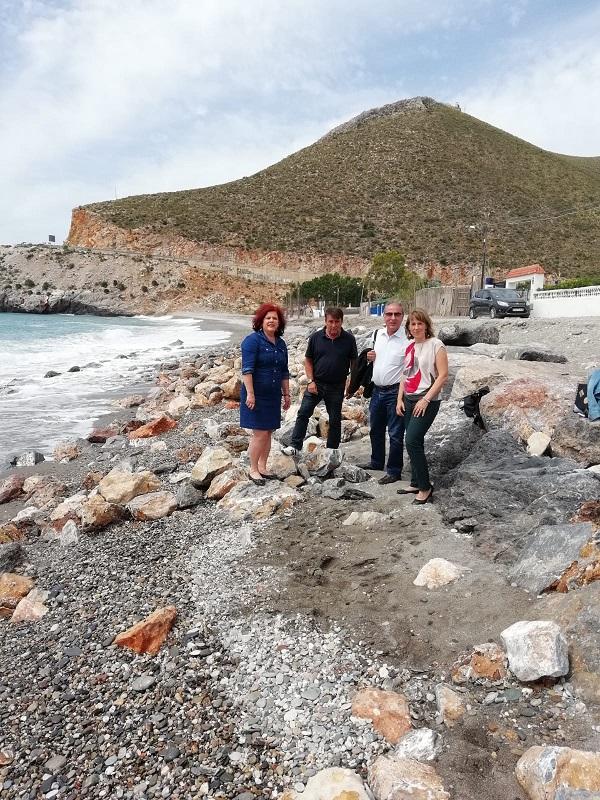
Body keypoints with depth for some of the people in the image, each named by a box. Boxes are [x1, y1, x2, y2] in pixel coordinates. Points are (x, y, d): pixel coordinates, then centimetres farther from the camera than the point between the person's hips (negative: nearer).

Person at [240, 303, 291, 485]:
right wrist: (250, 393, -23)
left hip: (273, 396, 7)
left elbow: (284, 372, 18)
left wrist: (286, 394, 18)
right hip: (256, 395, -7)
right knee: (259, 434, -6)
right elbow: (247, 369, -17)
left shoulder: (281, 344, 12)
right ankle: (253, 470, 7)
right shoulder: (253, 340, -10)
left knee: (268, 433, 11)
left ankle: (262, 467, 23)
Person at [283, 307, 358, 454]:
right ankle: (295, 446, -2)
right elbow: (308, 360, 3)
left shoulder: (349, 339, -3)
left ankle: (332, 451, 22)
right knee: (303, 413, -8)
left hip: (337, 387, 0)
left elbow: (354, 362, 4)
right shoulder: (316, 337, -3)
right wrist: (311, 381, -6)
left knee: (335, 420, 9)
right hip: (316, 383, 0)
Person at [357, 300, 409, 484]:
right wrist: (371, 357, 1)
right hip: (377, 390, 8)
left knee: (395, 434, 3)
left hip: (395, 392, -7)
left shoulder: (407, 339, -16)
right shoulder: (378, 334, 7)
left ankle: (394, 471, 16)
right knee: (375, 429, 21)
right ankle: (377, 462, 40)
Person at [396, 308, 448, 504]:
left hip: (427, 402, -7)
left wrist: (425, 400, -15)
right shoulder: (409, 347, 11)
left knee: (412, 441, -14)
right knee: (415, 443, 11)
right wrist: (400, 399, 8)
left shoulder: (436, 345, -9)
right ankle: (416, 484, 22)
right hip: (409, 400, 7)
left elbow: (443, 376, -12)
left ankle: (425, 487, -3)